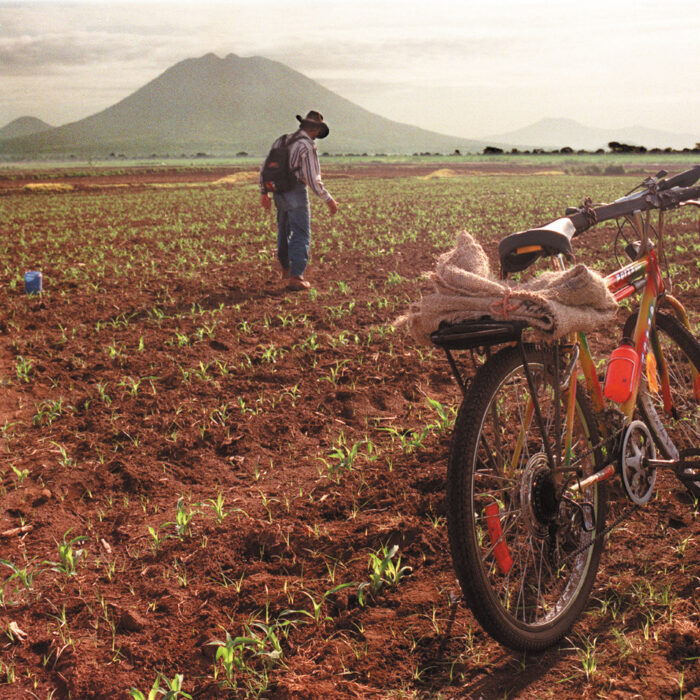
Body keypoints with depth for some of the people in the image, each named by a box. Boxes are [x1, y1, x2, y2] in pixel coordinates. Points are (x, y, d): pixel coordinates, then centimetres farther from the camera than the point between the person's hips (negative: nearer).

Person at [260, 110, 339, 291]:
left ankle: (286, 267, 42)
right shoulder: (308, 147, -14)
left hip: (279, 193, 7)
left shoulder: (281, 141, 9)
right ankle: (295, 278, -8)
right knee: (301, 236, -2)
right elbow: (313, 180, -18)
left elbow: (265, 169, 14)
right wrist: (329, 200, -8)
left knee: (284, 230, 23)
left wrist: (263, 193, 25)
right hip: (297, 194, -7)